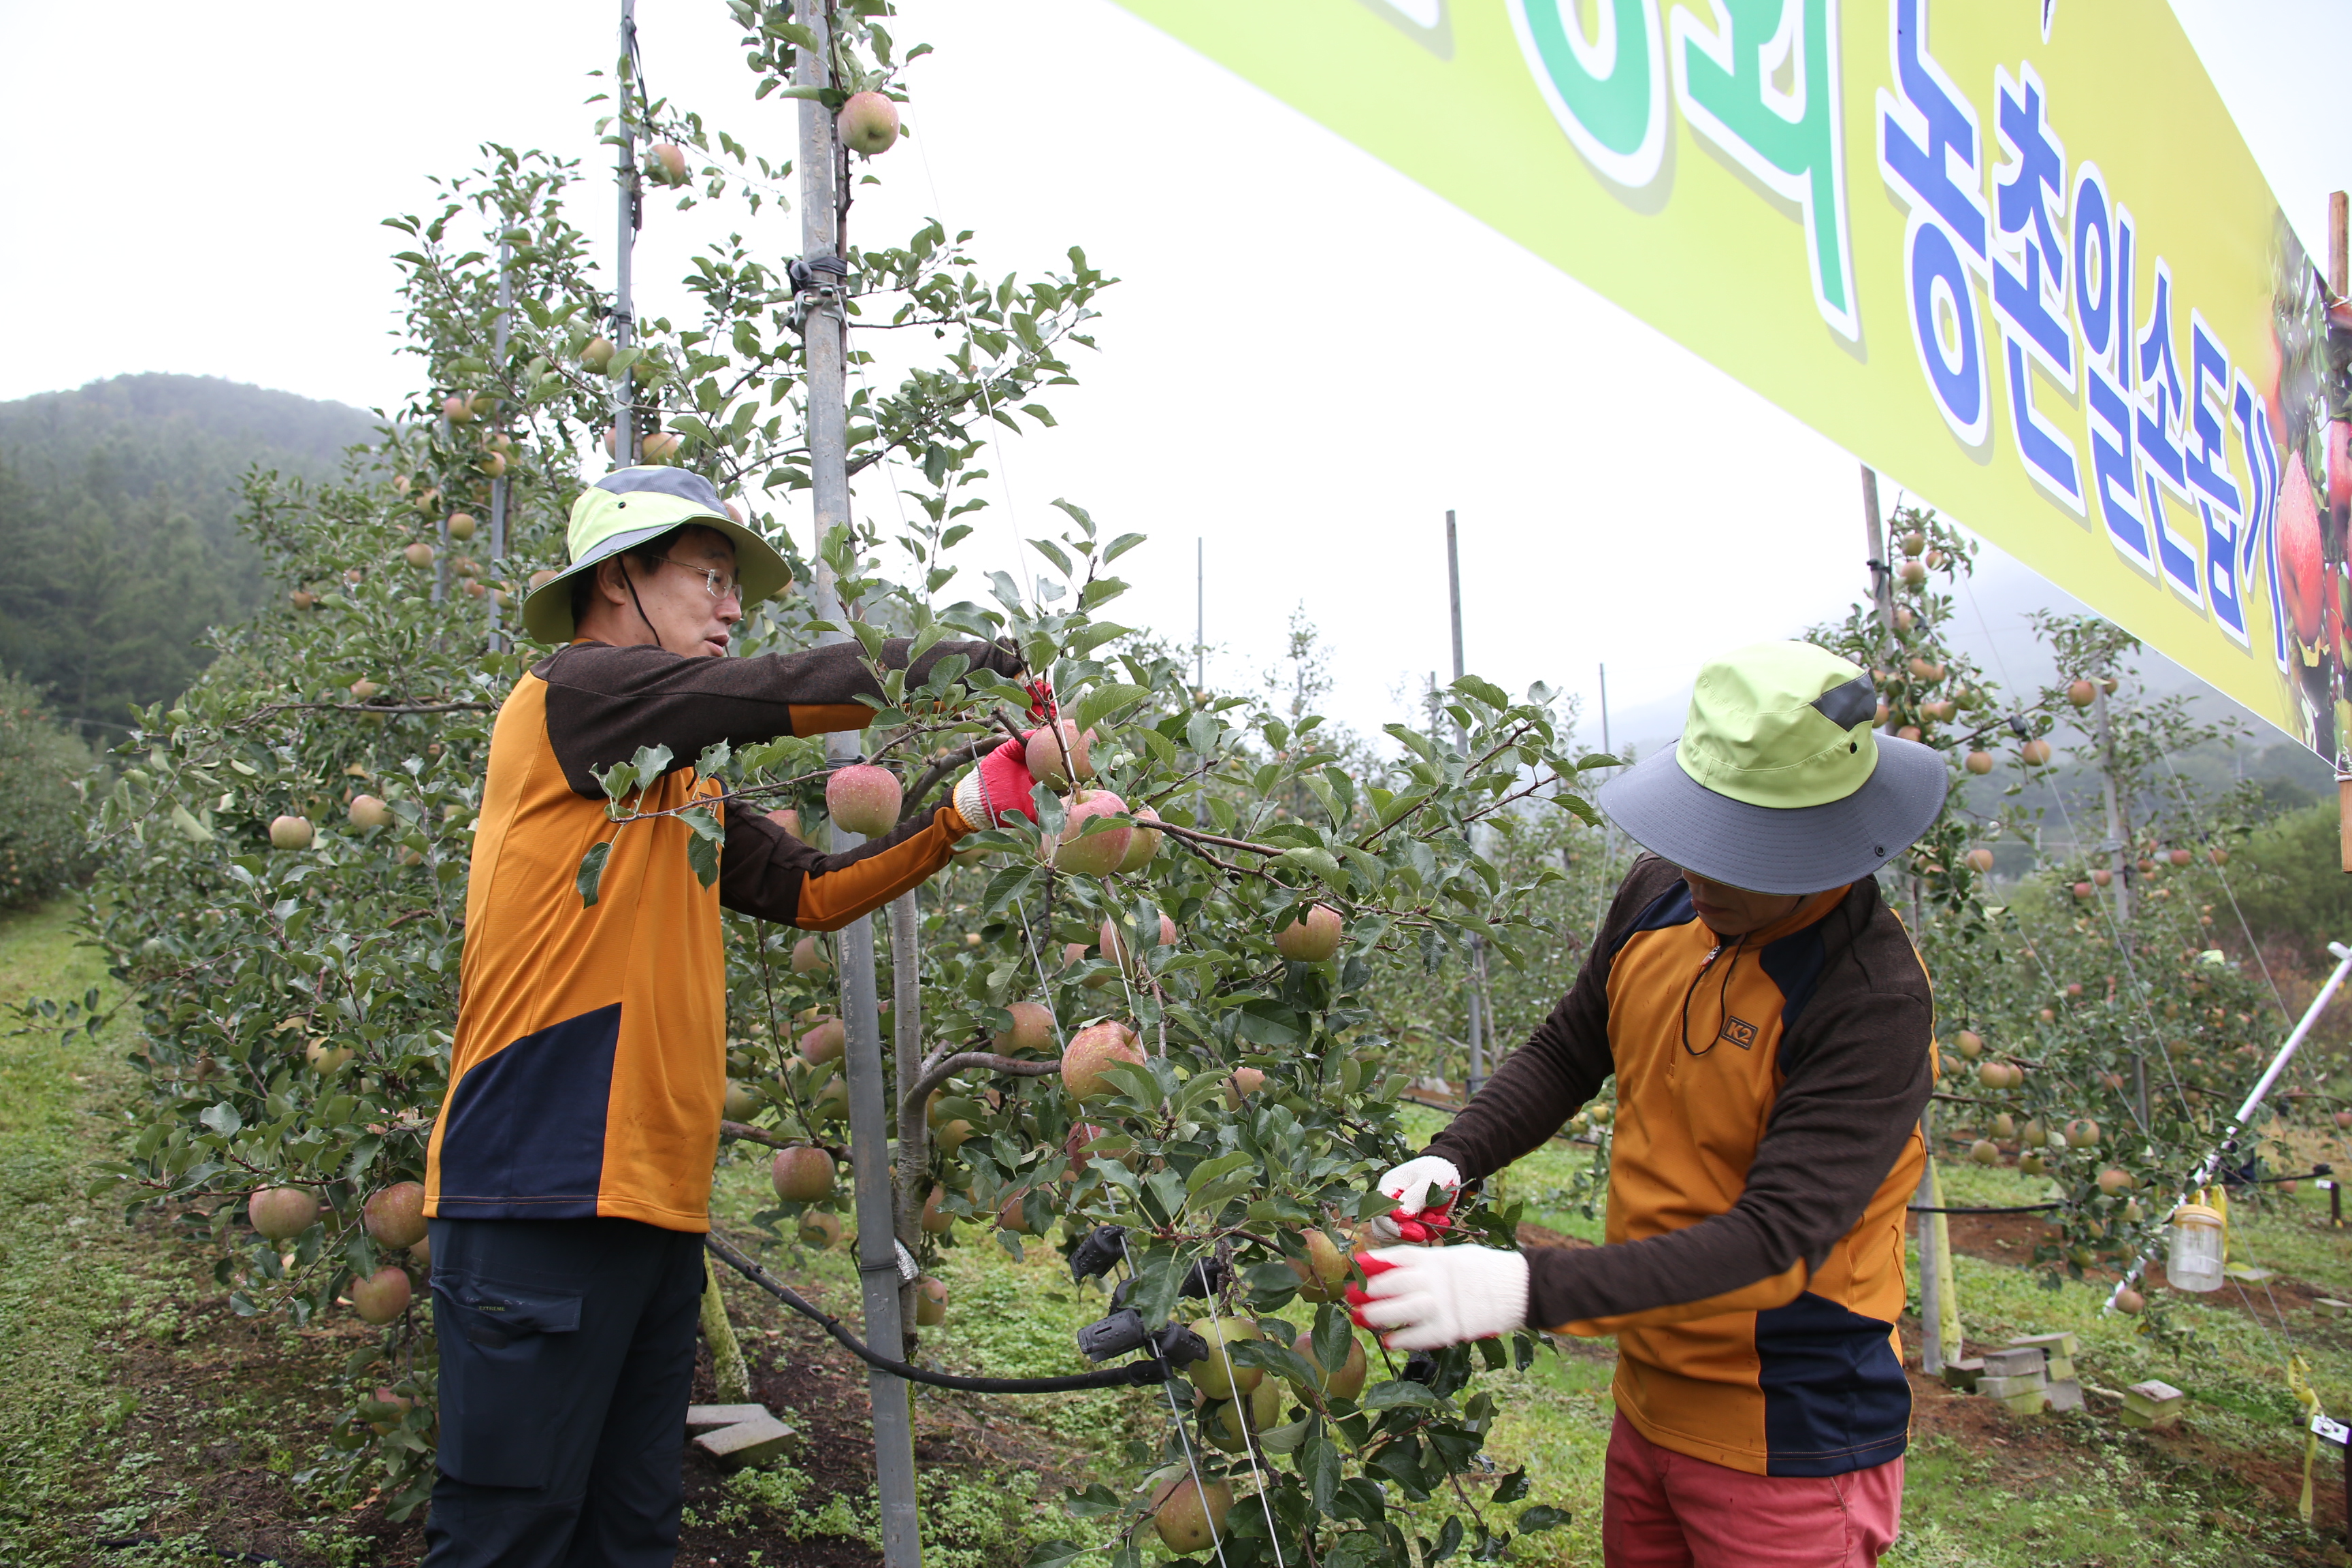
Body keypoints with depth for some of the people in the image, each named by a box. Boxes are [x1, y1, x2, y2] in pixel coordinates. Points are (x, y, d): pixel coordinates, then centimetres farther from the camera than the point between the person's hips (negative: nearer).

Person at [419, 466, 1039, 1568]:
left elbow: (812, 892, 18)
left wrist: (969, 809, 10)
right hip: (542, 1196, -9)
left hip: (654, 1206, 9)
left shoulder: (678, 785, 20)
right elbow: (791, 694, -13)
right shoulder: (567, 693, -5)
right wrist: (957, 659, 1)